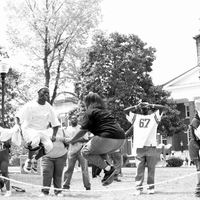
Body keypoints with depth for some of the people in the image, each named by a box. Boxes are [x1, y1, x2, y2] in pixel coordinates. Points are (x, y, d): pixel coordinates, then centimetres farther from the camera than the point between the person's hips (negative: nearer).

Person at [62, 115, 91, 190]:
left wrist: (76, 140, -13)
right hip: (71, 151, 2)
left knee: (84, 168, -4)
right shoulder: (68, 129, 14)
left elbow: (86, 139, -3)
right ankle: (66, 185, 9)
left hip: (81, 150, -2)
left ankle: (87, 186, 1)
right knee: (69, 169, 1)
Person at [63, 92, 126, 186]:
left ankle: (108, 169, -5)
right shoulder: (105, 111, 27)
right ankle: (108, 169, 9)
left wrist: (71, 140, 11)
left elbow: (83, 130, -2)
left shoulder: (89, 112, 4)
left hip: (108, 137, -8)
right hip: (121, 138, 8)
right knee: (100, 151, 31)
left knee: (86, 151, 7)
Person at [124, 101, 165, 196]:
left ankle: (151, 187, 9)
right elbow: (125, 110, 10)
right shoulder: (135, 118, 16)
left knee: (151, 168, 1)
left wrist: (151, 106, 11)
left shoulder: (154, 117, 13)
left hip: (151, 146, 0)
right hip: (139, 146, 1)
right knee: (139, 168, -1)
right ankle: (139, 188, 2)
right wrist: (136, 106, 14)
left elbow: (162, 107, 4)